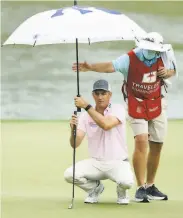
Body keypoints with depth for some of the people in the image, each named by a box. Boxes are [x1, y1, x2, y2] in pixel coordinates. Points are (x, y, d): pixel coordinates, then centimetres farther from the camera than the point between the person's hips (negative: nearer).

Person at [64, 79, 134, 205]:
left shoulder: (118, 109, -7)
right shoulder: (85, 116, 2)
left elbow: (106, 125, -30)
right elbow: (75, 144, -8)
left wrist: (86, 106, -30)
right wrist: (73, 129, -30)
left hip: (118, 163, -3)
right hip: (95, 163, 3)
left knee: (126, 181, -35)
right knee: (69, 174, -23)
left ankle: (121, 191, 6)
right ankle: (95, 188, 9)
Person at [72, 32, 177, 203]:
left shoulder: (163, 57, -10)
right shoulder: (130, 59, -22)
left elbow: (172, 70, 9)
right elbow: (111, 66, -36)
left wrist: (167, 72, -15)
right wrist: (89, 67, -52)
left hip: (157, 104, 4)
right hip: (136, 104, -4)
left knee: (157, 145, 7)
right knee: (141, 141, -19)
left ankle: (150, 186, 22)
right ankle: (141, 188, -13)